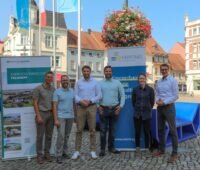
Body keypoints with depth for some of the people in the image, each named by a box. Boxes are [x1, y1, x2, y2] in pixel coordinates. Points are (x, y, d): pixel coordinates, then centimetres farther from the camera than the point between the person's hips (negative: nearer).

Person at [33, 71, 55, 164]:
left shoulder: (53, 89, 8)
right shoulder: (38, 89, -6)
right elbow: (35, 103, -8)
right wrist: (38, 116, -15)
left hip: (51, 114, 5)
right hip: (42, 114, -5)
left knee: (49, 135, 9)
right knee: (40, 135, 1)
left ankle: (47, 153, 21)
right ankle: (39, 155, 12)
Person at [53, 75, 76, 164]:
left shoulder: (72, 91, 8)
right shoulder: (57, 92, -5)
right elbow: (54, 106, -8)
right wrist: (55, 119, -14)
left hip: (70, 116, 4)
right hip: (61, 117, -4)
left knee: (67, 136, 12)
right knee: (61, 136, -8)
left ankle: (65, 152, 24)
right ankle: (59, 155, -1)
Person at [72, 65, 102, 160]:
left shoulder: (95, 82, 6)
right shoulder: (78, 82, 9)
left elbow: (99, 95, 2)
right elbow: (75, 95, 4)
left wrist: (90, 101, -11)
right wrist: (81, 101, -15)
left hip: (92, 107, 0)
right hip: (80, 107, 1)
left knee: (92, 129, 2)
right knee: (79, 130, 2)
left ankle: (93, 150, 10)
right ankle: (77, 151, 8)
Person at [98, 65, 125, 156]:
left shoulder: (117, 83, 7)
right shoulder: (100, 83, 4)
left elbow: (122, 95, 7)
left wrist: (120, 106, -3)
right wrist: (98, 106, -7)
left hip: (114, 109, 2)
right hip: (104, 109, -1)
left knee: (112, 129, 11)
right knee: (103, 130, 0)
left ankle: (111, 147, 22)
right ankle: (102, 149, 7)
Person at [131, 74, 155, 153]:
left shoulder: (150, 89, -2)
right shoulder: (135, 90, 1)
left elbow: (152, 101, 4)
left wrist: (148, 109, 9)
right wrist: (137, 109, 11)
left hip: (147, 114, -1)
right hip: (137, 114, 1)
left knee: (147, 131, 3)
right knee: (137, 131, 7)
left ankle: (149, 147, 18)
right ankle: (137, 147, 21)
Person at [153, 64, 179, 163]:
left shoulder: (173, 81, -7)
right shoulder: (158, 82, 12)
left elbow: (175, 96, -11)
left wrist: (164, 102, -16)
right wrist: (157, 100, -8)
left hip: (169, 107, -6)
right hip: (160, 107, 7)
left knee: (172, 130, -2)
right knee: (160, 129, 13)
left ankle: (174, 153, 5)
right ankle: (161, 149, 27)